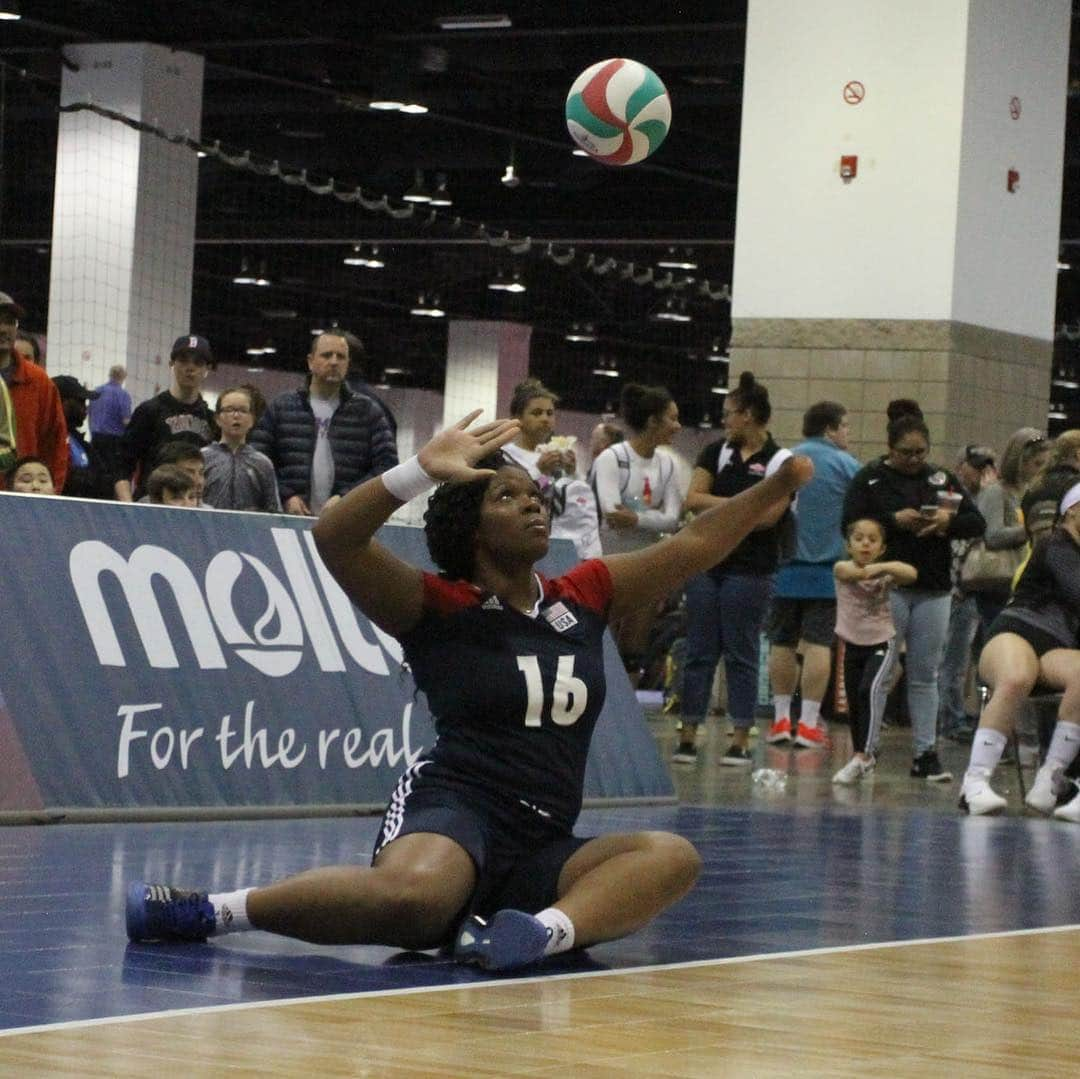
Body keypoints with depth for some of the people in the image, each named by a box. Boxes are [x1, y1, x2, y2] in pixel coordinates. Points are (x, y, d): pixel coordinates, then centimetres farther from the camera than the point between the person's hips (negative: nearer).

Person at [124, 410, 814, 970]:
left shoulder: (586, 598, 16)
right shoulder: (437, 608, 1)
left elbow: (693, 547, 17)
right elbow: (335, 539, -12)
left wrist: (780, 485, 9)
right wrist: (424, 470, -22)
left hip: (546, 848, 6)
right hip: (454, 809, -6)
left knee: (673, 858, -19)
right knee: (413, 895, -40)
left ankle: (550, 928, -46)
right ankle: (213, 911, -23)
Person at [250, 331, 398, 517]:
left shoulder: (368, 412, 12)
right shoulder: (280, 409, 14)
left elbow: (387, 464, 4)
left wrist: (347, 498, -8)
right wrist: (285, 497, -7)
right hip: (291, 521, 0)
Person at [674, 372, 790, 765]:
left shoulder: (780, 461, -3)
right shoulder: (716, 452, 10)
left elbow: (768, 515, -11)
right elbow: (693, 499, 1)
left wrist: (715, 510, -5)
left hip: (750, 569, -4)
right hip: (706, 564, 4)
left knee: (741, 655, 1)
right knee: (699, 652, 5)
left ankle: (740, 740, 5)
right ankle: (688, 736, 8)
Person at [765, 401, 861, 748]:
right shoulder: (844, 465, -3)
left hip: (785, 568, 3)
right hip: (826, 567, -3)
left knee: (782, 644, 10)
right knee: (818, 644, -3)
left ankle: (781, 719, 11)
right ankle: (808, 722, -6)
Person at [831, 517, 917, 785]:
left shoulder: (885, 573, -7)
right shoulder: (842, 569, -5)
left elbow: (911, 574, -27)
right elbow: (851, 572, -30)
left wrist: (883, 567, -43)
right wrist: (869, 570, -52)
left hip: (882, 643, -3)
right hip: (853, 645, 3)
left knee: (871, 690, -25)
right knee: (854, 703, 11)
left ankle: (862, 756, -27)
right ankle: (866, 756, 29)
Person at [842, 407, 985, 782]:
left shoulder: (942, 480, 12)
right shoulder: (870, 479, 2)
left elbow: (977, 524, 8)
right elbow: (850, 525, -8)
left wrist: (948, 522, -12)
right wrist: (894, 521, -17)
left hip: (933, 591, 4)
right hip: (887, 588, -3)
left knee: (925, 675, 6)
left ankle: (926, 752, 10)